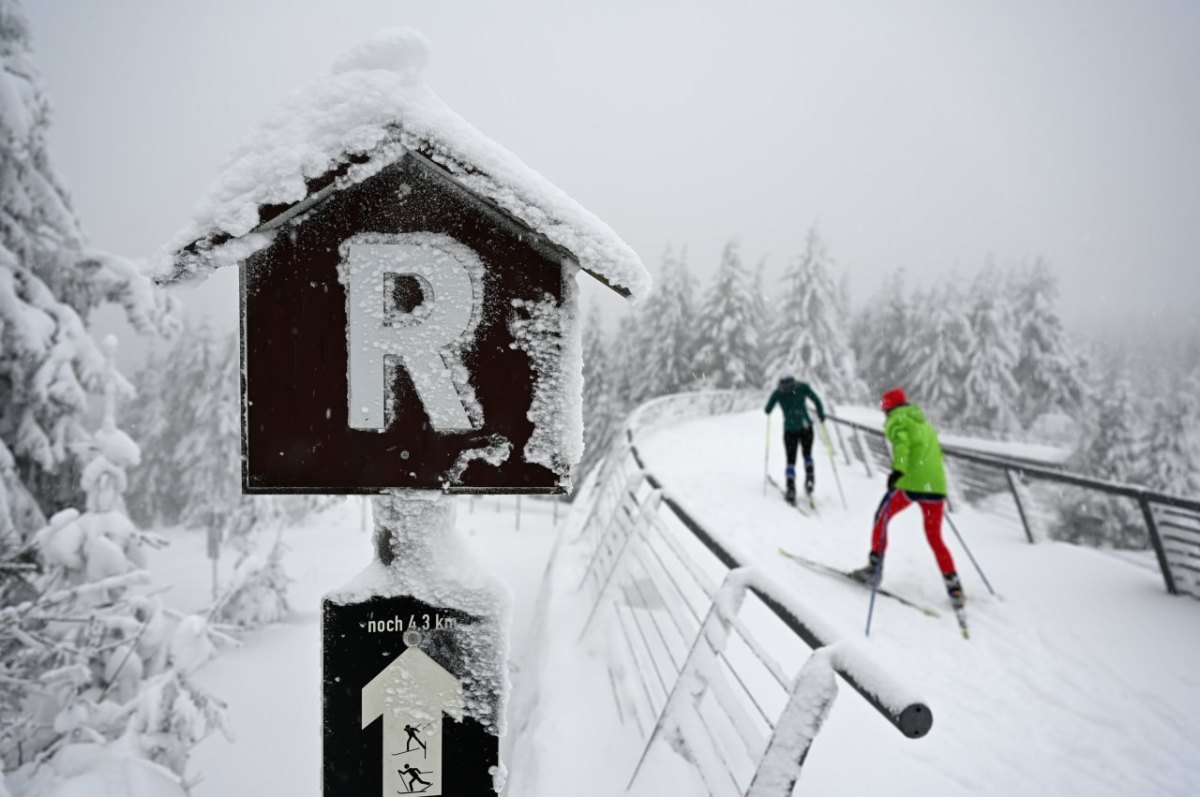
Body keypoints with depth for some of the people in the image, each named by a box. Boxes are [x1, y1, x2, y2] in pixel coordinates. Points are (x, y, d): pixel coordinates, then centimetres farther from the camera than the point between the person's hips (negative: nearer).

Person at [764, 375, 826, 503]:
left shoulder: (777, 392, 3)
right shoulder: (803, 387, 2)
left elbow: (767, 410, 8)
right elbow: (816, 400, -1)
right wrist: (821, 415, 12)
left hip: (790, 429, 0)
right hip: (806, 427, 0)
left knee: (791, 460, 10)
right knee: (807, 455, 23)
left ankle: (791, 489, -2)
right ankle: (809, 479, 5)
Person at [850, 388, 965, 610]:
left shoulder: (896, 420, 5)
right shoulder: (925, 424, 27)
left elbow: (901, 442, -16)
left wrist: (898, 469, -30)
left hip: (911, 482, -6)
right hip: (937, 485, 6)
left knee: (882, 518, 14)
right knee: (935, 539, 13)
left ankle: (875, 567, 13)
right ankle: (954, 588, 6)